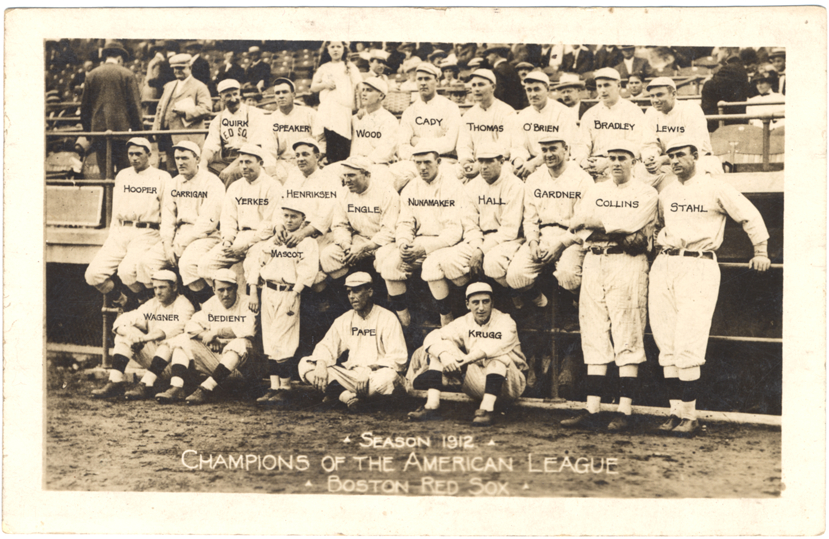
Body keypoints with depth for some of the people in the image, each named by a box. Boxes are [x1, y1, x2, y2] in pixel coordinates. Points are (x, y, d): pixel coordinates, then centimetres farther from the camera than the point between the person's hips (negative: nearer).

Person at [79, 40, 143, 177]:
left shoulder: (91, 75, 8)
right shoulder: (127, 75, -1)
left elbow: (85, 105, 11)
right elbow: (135, 105, -2)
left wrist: (87, 130, 18)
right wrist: (139, 130, 2)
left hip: (98, 130, 3)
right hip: (121, 129, -2)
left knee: (104, 172, 4)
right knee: (124, 172, 1)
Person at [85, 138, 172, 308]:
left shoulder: (162, 177, 6)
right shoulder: (122, 175, 21)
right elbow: (115, 210, 22)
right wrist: (112, 235, 9)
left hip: (146, 233, -5)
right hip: (120, 233, 5)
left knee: (127, 272, -31)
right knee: (93, 275, -14)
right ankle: (123, 299, 9)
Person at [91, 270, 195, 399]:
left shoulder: (183, 305, -7)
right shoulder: (152, 305, 10)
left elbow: (174, 329, -29)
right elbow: (120, 322, 1)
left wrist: (145, 338, -38)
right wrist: (131, 333, -23)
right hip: (152, 353, 6)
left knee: (169, 339, -35)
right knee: (124, 335, -7)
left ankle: (145, 384, -40)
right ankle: (115, 382, -20)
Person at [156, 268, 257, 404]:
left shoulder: (246, 303, -7)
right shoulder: (211, 304, 11)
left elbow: (248, 330, -23)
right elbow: (191, 325, 4)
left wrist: (216, 331, -18)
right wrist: (204, 335, -17)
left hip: (237, 358, -5)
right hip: (212, 357, 5)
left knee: (240, 343, -36)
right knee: (183, 340, -6)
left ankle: (206, 389, -40)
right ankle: (176, 389, -24)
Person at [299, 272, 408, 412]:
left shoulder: (387, 319, -5)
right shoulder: (345, 320, 12)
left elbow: (398, 358, -13)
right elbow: (326, 346, 10)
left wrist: (369, 369, -27)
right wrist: (321, 364, -14)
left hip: (375, 377, -5)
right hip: (350, 377, 5)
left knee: (388, 377, -41)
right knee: (305, 364, -9)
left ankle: (338, 393, -21)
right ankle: (349, 397, -25)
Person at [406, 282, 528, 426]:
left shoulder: (505, 322, -13)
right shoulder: (464, 323, 0)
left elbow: (493, 347, -36)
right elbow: (433, 337, -12)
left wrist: (464, 359, -46)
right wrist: (444, 356, -33)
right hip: (478, 383, 5)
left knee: (498, 355, -35)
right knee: (442, 347, -9)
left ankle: (488, 408, -42)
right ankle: (432, 405, -23)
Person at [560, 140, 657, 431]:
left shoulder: (645, 193, 5)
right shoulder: (595, 190, 18)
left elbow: (630, 222, -12)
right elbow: (576, 225, 6)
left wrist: (594, 221, -1)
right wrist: (617, 233, -8)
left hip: (627, 264, -4)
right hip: (593, 262, 5)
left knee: (627, 336, -7)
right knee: (594, 336, 3)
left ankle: (624, 410, -4)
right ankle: (592, 409, 5)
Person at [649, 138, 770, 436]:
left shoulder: (716, 189, 1)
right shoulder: (666, 194, 16)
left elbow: (750, 216, 7)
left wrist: (761, 251, 7)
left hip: (699, 268, -5)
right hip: (663, 266, 6)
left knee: (687, 345, -14)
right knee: (667, 347, 2)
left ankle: (689, 416, -8)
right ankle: (676, 412, 8)